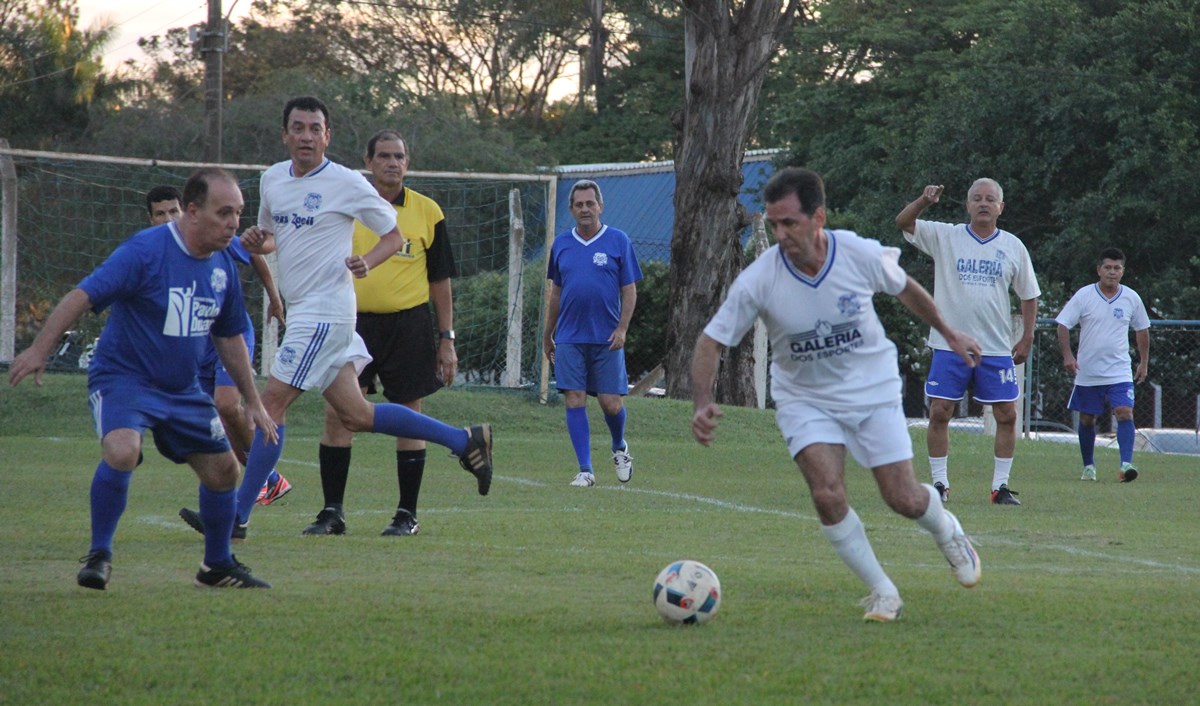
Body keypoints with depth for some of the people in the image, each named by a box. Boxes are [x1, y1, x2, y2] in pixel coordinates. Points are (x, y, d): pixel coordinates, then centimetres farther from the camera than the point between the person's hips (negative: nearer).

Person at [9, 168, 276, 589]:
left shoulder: (223, 266, 2)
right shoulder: (145, 251, -19)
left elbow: (229, 337, 16)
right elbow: (83, 296, -23)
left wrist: (253, 401, 18)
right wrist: (39, 350, -32)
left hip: (183, 390, 7)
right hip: (123, 377, -7)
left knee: (223, 471, 8)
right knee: (122, 451, -32)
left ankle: (218, 566, 30)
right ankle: (98, 555, -14)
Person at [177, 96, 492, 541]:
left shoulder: (346, 184, -9)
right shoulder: (271, 179, 11)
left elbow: (394, 236, -1)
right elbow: (272, 238, 25)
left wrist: (367, 263, -21)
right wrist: (257, 242, 1)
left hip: (324, 313, -8)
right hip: (302, 313, 8)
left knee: (272, 402, -10)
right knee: (356, 416, 10)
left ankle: (237, 516, -5)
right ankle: (465, 441, 21)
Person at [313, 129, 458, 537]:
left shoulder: (427, 212, 3)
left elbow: (440, 281, 8)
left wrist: (447, 339, 4)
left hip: (409, 325, -1)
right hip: (354, 322, 1)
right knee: (337, 415, -6)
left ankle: (407, 515, 11)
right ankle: (332, 512, 1)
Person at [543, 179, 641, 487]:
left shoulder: (618, 241, 1)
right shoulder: (561, 244, 8)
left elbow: (630, 289, 1)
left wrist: (622, 328, -10)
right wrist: (547, 335, 17)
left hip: (606, 338, -2)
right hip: (570, 338, 2)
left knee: (611, 402, -2)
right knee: (575, 401, -5)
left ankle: (620, 448, 29)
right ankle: (585, 470, -1)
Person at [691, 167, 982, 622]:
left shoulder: (862, 255, -19)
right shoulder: (758, 281, -22)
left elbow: (905, 289, 3)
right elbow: (712, 342, -14)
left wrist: (949, 335, 17)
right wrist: (702, 404, -29)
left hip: (873, 391, 0)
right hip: (805, 400, 0)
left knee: (904, 500, -2)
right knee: (827, 495, -20)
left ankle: (946, 532, 36)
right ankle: (882, 592, -1)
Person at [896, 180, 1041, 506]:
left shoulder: (1013, 246, 7)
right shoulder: (945, 237, 2)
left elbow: (1029, 294, 14)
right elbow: (903, 223, -7)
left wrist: (1027, 337, 7)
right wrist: (923, 202, -26)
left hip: (996, 349, 1)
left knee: (1007, 415, -2)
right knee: (939, 413, -3)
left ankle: (1001, 485, 7)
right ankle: (940, 482, 7)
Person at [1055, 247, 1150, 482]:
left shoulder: (1131, 298, 2)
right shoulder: (1084, 296, -5)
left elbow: (1141, 329, 16)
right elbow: (1063, 325, -4)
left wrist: (1144, 362, 16)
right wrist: (1067, 355, -17)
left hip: (1119, 372, 0)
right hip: (1087, 372, 0)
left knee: (1125, 413, -18)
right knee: (1086, 419, 9)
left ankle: (1126, 464, -24)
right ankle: (1089, 467, 24)